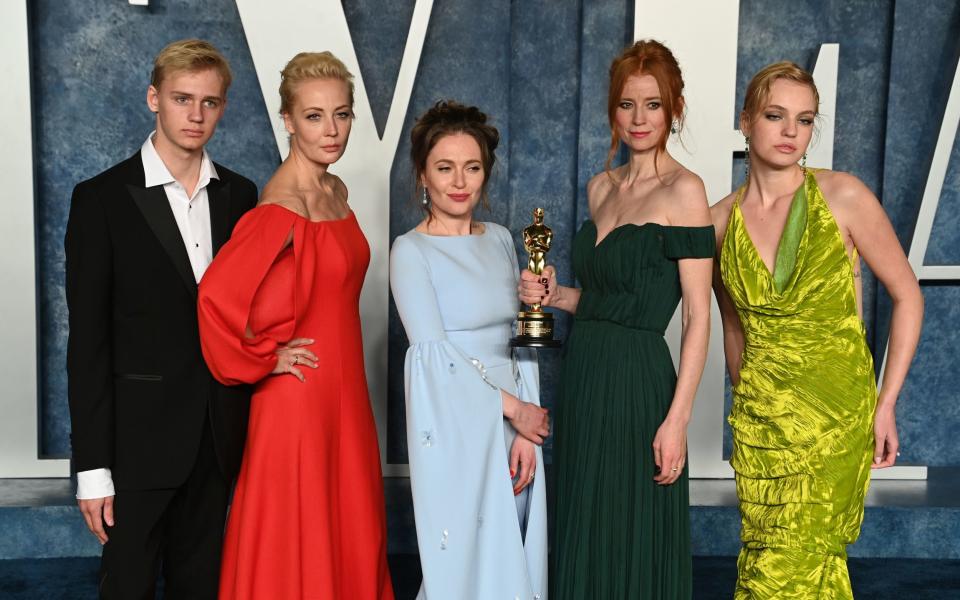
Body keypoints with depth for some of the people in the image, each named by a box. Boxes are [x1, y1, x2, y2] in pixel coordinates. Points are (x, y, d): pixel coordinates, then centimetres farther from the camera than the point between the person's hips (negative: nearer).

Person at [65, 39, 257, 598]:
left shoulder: (240, 194, 5)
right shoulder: (102, 198, -7)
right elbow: (88, 341, -8)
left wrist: (253, 421, 5)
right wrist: (93, 466, -10)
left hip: (221, 435, 4)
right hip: (140, 439, -3)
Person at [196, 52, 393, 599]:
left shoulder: (337, 191, 6)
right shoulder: (281, 206, -20)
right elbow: (217, 296, -31)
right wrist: (264, 360, -17)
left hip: (344, 390, 8)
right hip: (298, 393, -8)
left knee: (350, 530, 17)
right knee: (297, 538, 7)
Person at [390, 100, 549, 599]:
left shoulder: (500, 240, 9)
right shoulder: (411, 251, -7)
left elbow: (522, 341, 7)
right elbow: (435, 354, -12)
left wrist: (526, 433, -2)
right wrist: (513, 408, -9)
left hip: (512, 427, 5)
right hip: (453, 431, -5)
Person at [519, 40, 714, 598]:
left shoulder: (683, 189, -9)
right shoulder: (602, 187, 12)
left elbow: (699, 315, -12)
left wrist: (677, 418, -18)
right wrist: (554, 294, 1)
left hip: (639, 383, -7)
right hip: (584, 378, 7)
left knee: (633, 547, 5)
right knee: (584, 538, 16)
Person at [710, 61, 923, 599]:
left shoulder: (843, 197, -7)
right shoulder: (720, 220, 2)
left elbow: (908, 297, -1)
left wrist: (886, 404, -5)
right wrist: (747, 400, 14)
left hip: (835, 408, -3)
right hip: (760, 414, 3)